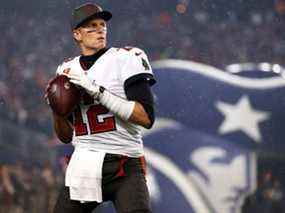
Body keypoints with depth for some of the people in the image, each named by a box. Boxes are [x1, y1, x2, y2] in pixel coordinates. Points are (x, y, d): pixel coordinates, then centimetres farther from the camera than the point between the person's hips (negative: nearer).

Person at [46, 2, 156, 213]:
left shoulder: (126, 59, -2)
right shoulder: (67, 70, 13)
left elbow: (147, 118, -15)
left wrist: (98, 92, -18)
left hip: (125, 168, -5)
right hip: (82, 169, 5)